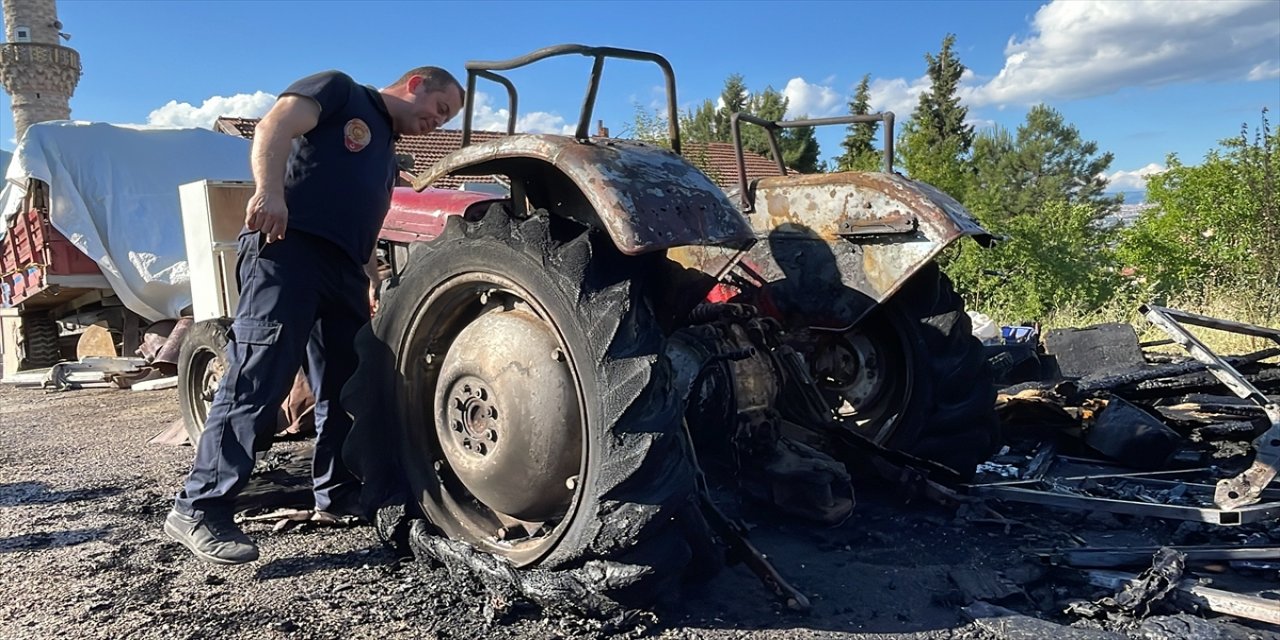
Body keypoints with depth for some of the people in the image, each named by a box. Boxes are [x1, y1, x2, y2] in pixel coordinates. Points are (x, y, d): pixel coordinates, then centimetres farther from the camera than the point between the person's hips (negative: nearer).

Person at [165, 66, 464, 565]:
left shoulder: (386, 156, 31)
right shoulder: (340, 91, 9)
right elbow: (273, 129, -8)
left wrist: (378, 286, 20)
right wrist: (271, 191, -24)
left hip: (343, 270, 9)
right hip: (286, 247, -9)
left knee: (349, 387, 10)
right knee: (257, 381, -14)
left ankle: (338, 495, 22)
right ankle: (199, 509, -10)